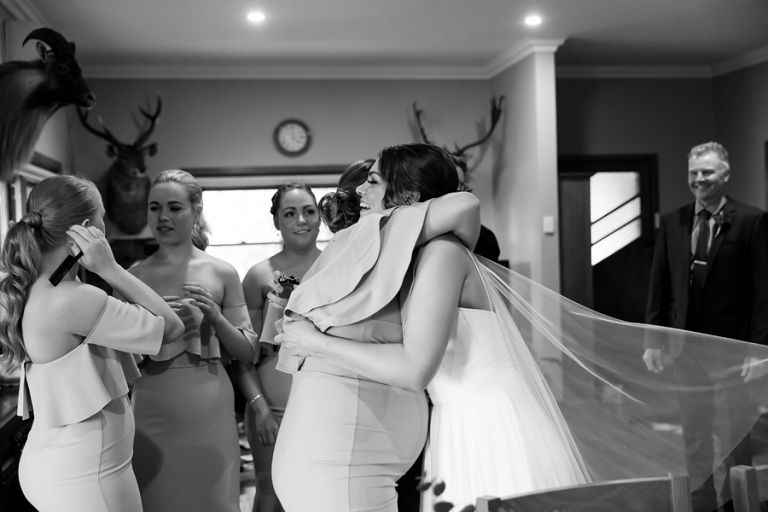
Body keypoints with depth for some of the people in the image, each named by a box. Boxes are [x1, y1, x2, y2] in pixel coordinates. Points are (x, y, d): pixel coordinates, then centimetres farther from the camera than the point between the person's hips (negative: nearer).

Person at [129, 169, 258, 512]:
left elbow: (248, 352, 3)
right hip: (153, 408, 1)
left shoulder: (222, 273, -1)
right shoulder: (133, 276, 1)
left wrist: (215, 317, -13)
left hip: (210, 406, 0)